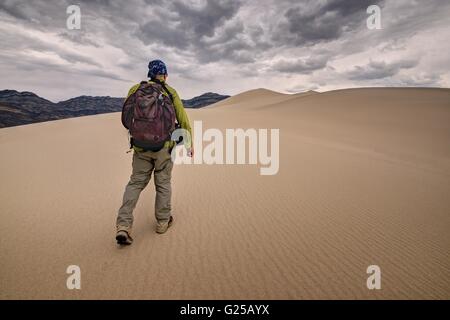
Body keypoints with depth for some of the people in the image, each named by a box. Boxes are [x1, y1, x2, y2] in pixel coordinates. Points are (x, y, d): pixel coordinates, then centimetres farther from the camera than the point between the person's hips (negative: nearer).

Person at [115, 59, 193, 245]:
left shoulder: (135, 90, 4)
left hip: (141, 146, 2)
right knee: (163, 184, 12)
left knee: (135, 183, 9)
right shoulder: (171, 93, -1)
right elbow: (183, 120, 1)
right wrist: (189, 143, 12)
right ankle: (163, 222, 24)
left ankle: (123, 226, -3)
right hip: (164, 146, -2)